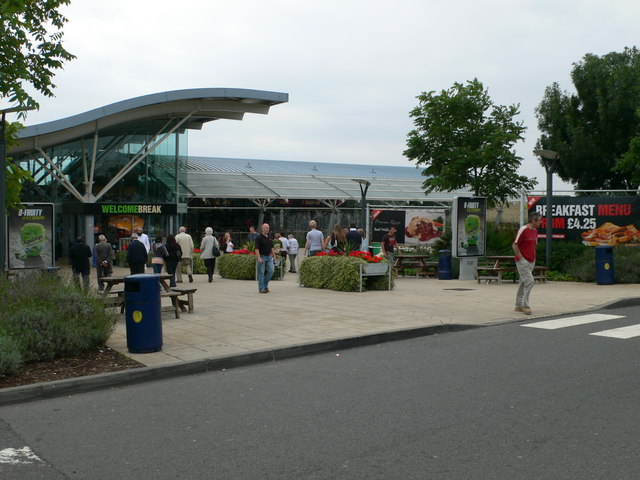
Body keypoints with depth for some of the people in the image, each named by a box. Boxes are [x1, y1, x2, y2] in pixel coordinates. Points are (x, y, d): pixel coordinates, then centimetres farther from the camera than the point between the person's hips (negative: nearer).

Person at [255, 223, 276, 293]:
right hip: (262, 257, -6)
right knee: (261, 273, -1)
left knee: (271, 271, -1)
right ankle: (261, 288, 6)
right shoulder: (259, 238, -10)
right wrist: (259, 258, -22)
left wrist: (274, 255, 14)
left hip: (269, 256, 6)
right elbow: (256, 248, -15)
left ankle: (265, 284, 18)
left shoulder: (269, 237, 11)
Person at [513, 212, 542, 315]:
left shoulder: (535, 231, 13)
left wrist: (534, 257, 15)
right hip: (522, 261, -8)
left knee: (524, 283, 12)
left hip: (531, 262, 8)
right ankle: (525, 306, -13)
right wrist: (521, 258, -15)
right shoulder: (523, 230, -13)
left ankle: (519, 305, 19)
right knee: (529, 281, -17)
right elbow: (515, 245, -13)